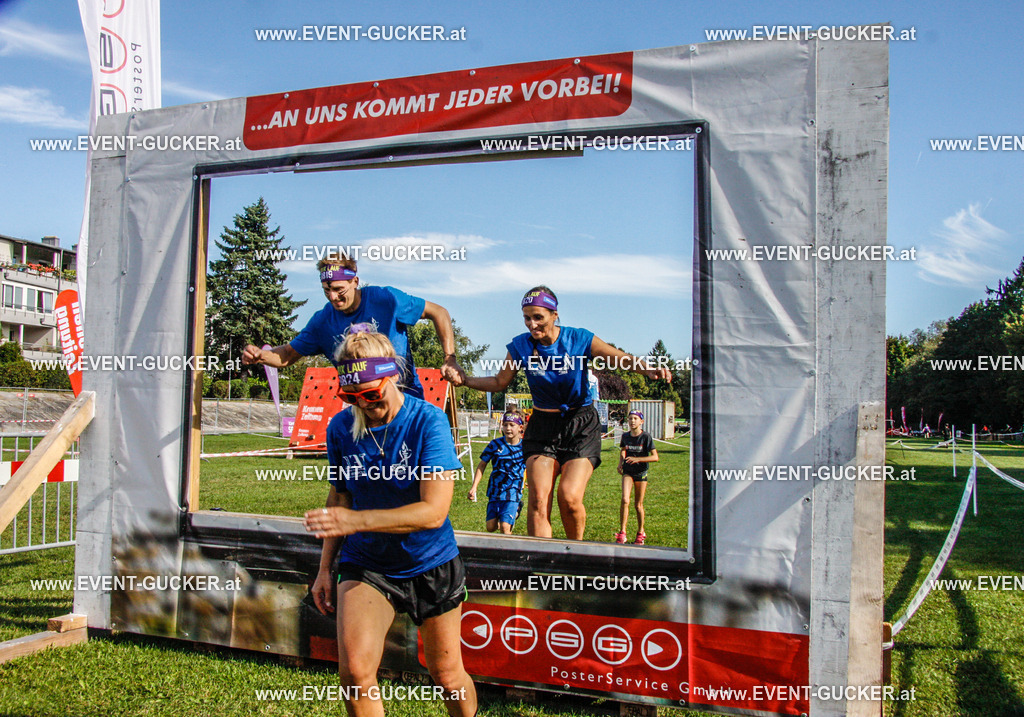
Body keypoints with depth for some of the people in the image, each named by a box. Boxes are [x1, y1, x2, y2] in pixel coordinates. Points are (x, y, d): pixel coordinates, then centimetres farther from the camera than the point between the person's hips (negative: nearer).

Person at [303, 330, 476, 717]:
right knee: (355, 670, -16)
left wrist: (356, 521, -33)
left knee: (447, 676, 11)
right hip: (365, 563, 2)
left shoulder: (428, 421, -19)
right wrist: (325, 567, 4)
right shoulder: (340, 427, -6)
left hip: (431, 564, -2)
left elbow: (433, 511, -26)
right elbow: (339, 497, 9)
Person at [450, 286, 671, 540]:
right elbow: (500, 382, 8)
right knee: (538, 499, -12)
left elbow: (623, 359, -13)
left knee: (570, 497, -15)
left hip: (581, 426, -2)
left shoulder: (580, 339, -10)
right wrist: (465, 379, -6)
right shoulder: (520, 346, -4)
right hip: (542, 427, 2)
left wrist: (648, 369, -34)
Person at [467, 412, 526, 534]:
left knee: (505, 527, -16)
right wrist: (474, 486, -3)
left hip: (513, 492, -2)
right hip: (495, 491, 2)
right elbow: (482, 465, 4)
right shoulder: (495, 444, -3)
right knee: (491, 527, 7)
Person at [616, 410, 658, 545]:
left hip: (641, 472, -2)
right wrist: (620, 462, 4)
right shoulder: (625, 436, 0)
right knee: (625, 500, -17)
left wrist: (637, 459, -25)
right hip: (627, 471, 2)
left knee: (639, 505, 6)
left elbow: (655, 457, -15)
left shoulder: (646, 436, -11)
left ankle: (640, 533, 26)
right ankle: (622, 533, -10)